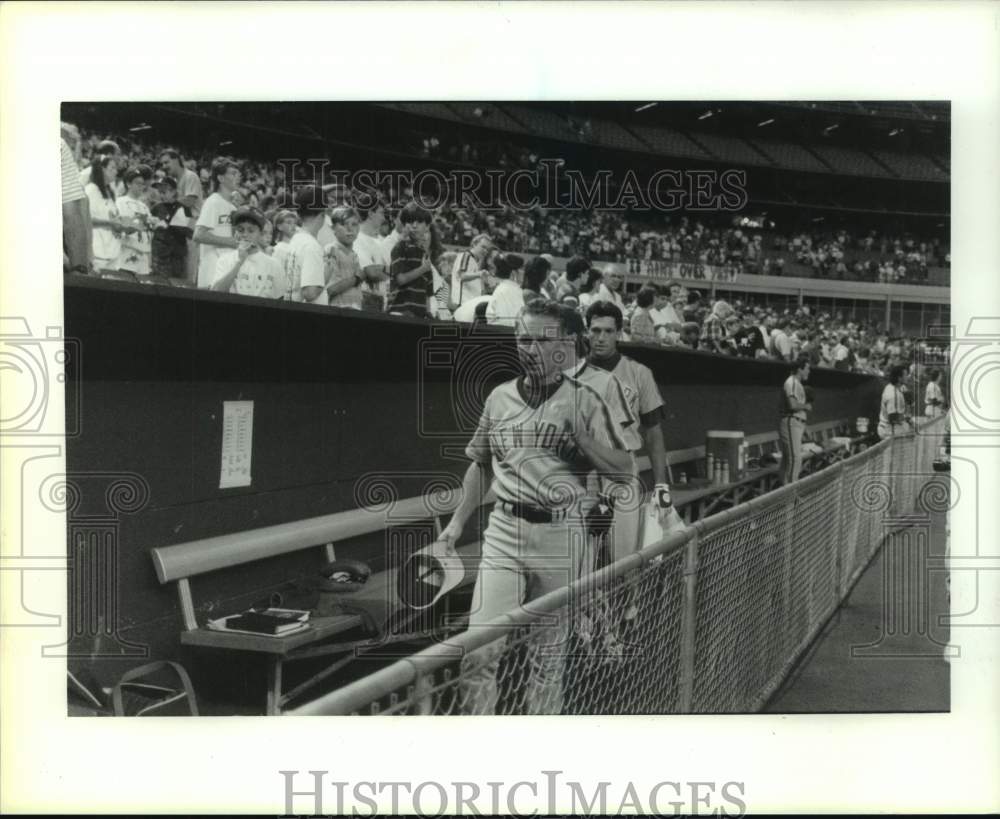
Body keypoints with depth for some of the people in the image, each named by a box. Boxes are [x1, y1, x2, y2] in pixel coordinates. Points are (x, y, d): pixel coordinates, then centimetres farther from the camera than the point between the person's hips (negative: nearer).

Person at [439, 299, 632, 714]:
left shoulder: (584, 401, -1)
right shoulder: (499, 398, 9)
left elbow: (622, 469, -6)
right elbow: (481, 464, 20)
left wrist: (579, 432, -18)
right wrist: (457, 521, 17)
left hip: (562, 535, -2)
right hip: (505, 529, 2)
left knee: (548, 655, 8)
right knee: (480, 648, -7)